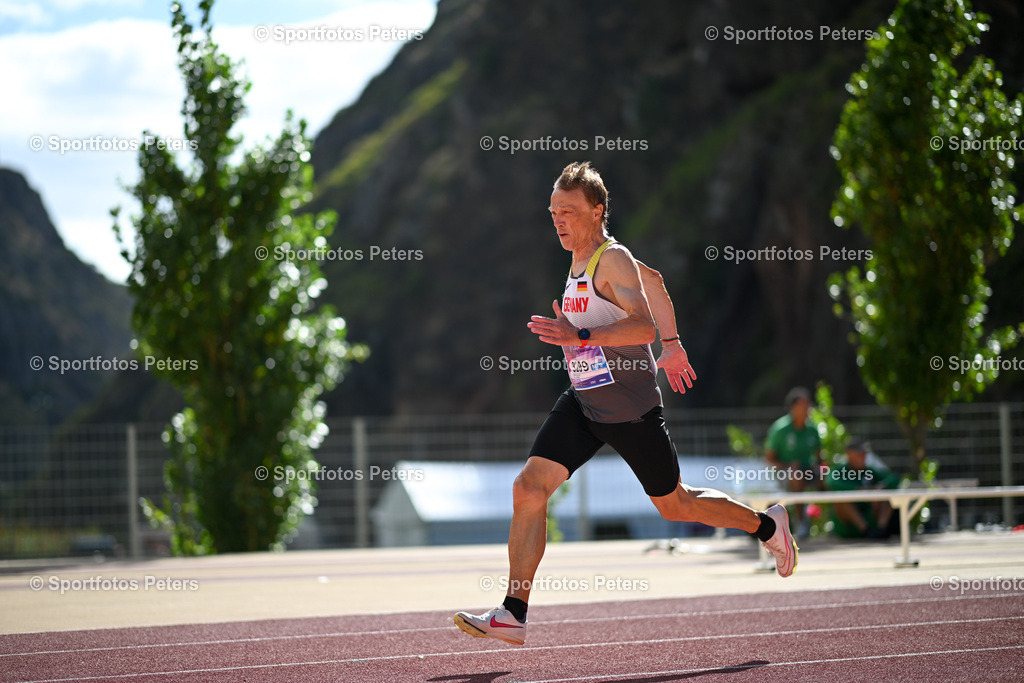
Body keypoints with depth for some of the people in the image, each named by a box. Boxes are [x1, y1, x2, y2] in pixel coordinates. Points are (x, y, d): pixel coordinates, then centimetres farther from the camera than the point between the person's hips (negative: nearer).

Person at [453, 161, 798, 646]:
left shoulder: (612, 259, -17)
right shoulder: (580, 260, 10)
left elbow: (645, 326, -31)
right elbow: (652, 279, 25)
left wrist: (578, 336, -40)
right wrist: (673, 346, 31)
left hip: (630, 408, -8)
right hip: (582, 404, 8)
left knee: (674, 505, 9)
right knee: (529, 487, -9)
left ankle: (768, 525, 35)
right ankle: (513, 614, -8)